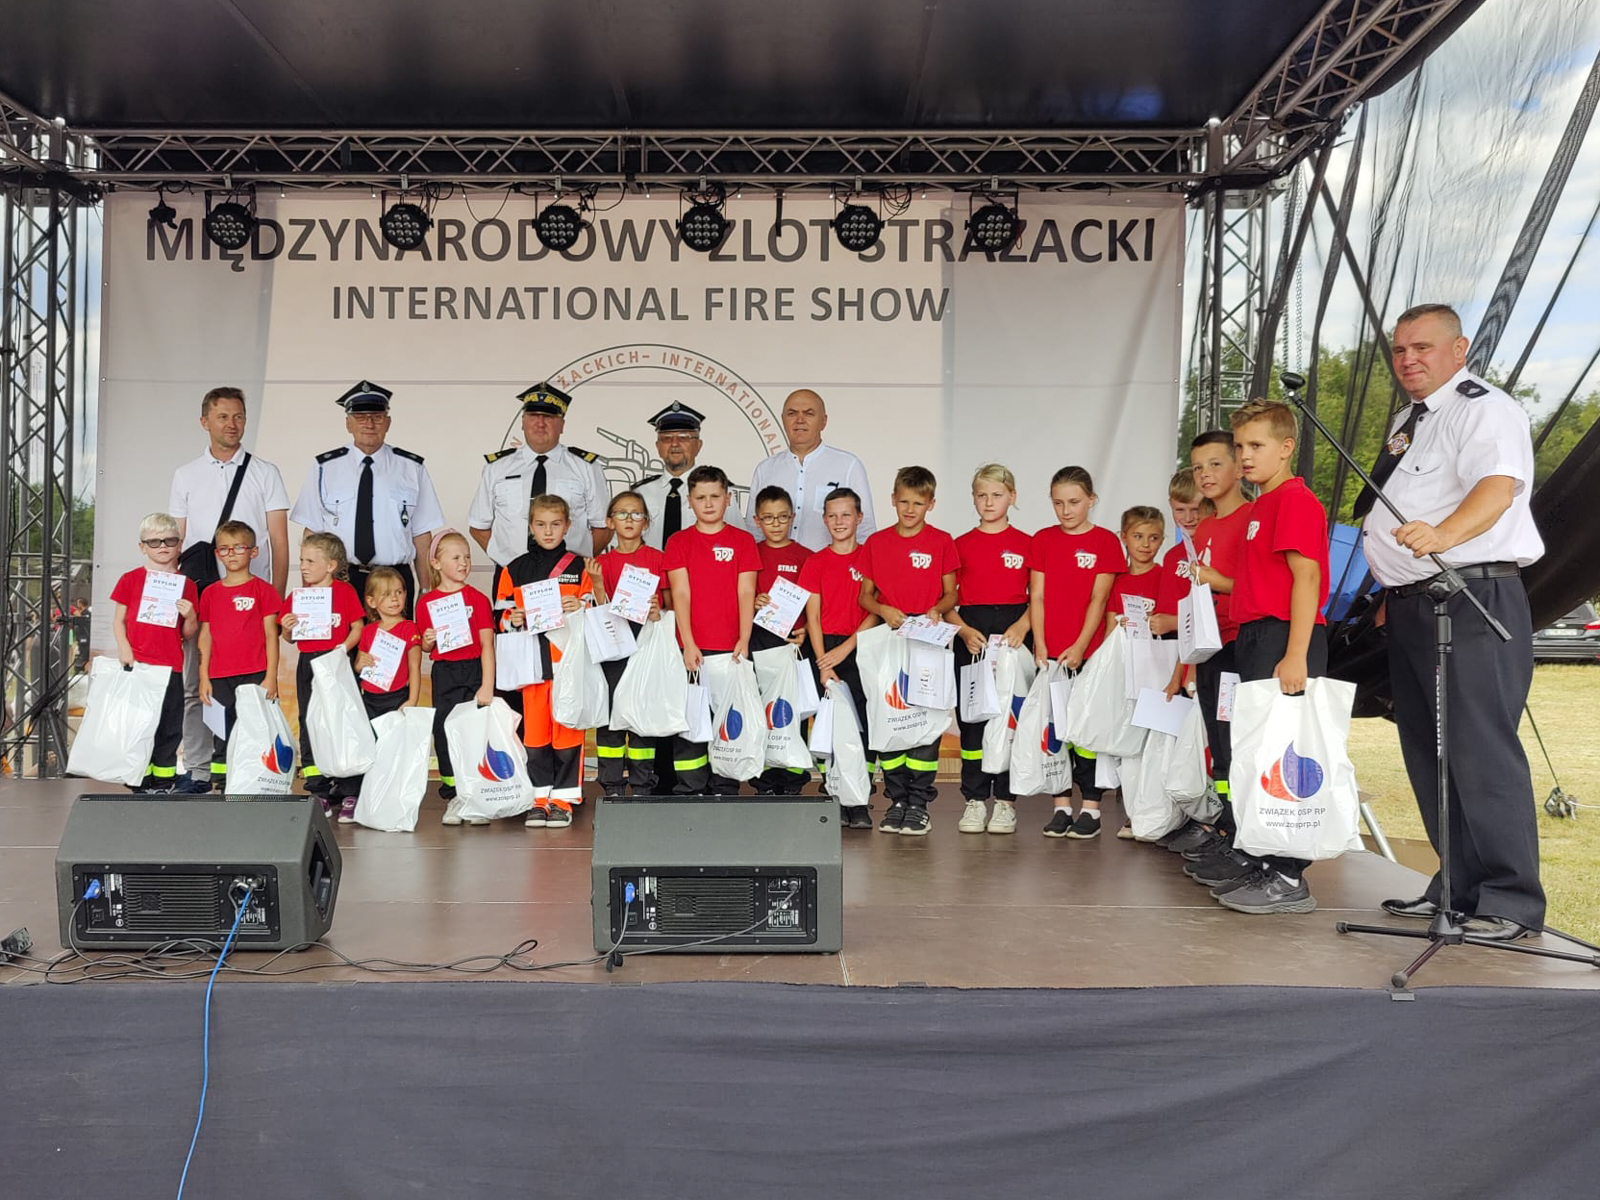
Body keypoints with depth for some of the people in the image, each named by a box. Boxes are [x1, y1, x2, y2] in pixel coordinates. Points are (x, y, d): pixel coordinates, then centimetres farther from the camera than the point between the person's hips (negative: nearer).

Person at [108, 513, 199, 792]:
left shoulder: (186, 584, 7)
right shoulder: (131, 579, 5)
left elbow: (188, 635, 10)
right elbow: (118, 619, 7)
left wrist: (190, 616, -11)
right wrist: (123, 648, -8)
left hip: (170, 667, 1)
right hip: (136, 664, -1)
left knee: (170, 724, 4)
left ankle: (164, 776, 14)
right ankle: (140, 776, 12)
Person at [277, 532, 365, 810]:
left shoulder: (345, 591, -3)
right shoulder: (297, 595, 8)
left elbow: (358, 627, -3)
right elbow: (290, 638, 14)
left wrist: (345, 647, -18)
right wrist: (287, 628, -7)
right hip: (308, 664, 4)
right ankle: (317, 788, 11)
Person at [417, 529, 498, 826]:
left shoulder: (478, 599, -1)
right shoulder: (426, 602, 5)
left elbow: (487, 644, -5)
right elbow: (425, 647, 14)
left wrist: (487, 687, -12)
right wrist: (426, 641, -11)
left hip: (475, 671, -2)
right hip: (444, 675, 2)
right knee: (444, 731, 4)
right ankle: (453, 797, 16)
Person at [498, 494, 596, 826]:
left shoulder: (579, 568, 7)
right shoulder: (514, 570, 10)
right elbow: (502, 618, 12)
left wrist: (580, 609, -12)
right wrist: (512, 621, -8)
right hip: (531, 661, 1)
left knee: (567, 727, -1)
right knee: (534, 730, 4)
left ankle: (563, 798, 8)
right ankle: (539, 798, 13)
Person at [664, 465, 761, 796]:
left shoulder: (743, 541, 7)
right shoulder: (679, 541, 7)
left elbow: (745, 592, 1)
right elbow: (680, 593, -1)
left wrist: (744, 641, -9)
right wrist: (688, 644, -10)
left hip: (731, 648, 0)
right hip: (691, 648, 0)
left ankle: (725, 791, 10)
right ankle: (689, 792, 8)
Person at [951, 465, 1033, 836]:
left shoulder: (1025, 544, 5)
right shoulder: (961, 545, 8)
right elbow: (947, 600, 6)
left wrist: (1022, 627, -12)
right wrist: (964, 631, -9)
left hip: (1013, 634, -1)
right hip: (971, 637, 1)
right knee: (971, 716, 1)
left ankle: (1005, 800, 6)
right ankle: (974, 799, 8)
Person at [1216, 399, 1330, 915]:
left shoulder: (1295, 500, -9)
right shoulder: (1261, 505, 20)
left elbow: (1306, 577, -17)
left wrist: (1296, 655, -23)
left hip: (1285, 641, -10)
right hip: (1255, 640, 10)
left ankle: (1289, 880, -3)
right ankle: (1269, 866, 21)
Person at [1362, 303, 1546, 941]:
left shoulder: (1485, 408, -6)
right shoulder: (1409, 422, 22)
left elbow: (1498, 485, -25)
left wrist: (1443, 534, -43)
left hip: (1471, 602, -10)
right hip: (1411, 606, 10)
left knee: (1481, 750, -11)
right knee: (1427, 751, 12)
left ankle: (1511, 901, -4)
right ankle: (1459, 887, 22)